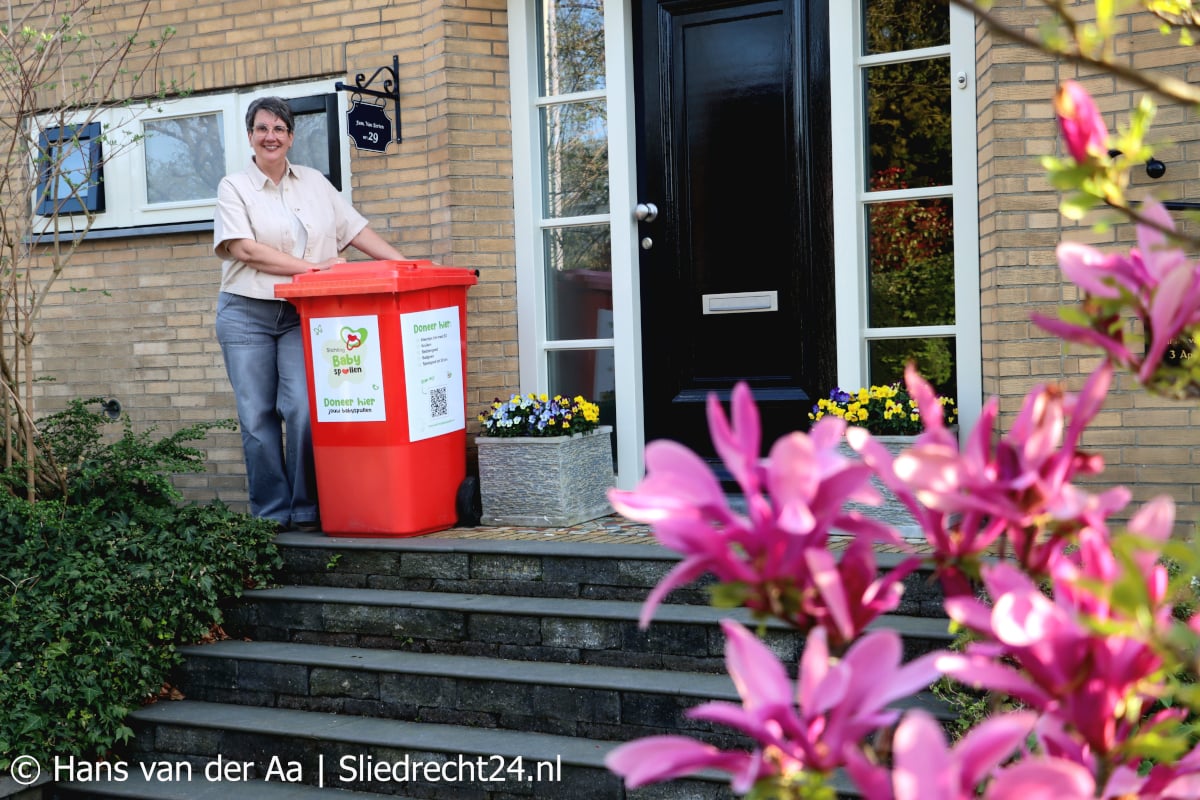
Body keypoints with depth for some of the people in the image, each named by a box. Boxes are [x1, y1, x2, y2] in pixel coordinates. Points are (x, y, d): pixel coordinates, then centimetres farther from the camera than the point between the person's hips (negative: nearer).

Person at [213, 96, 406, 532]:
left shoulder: (315, 182, 15)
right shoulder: (234, 187, 5)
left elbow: (355, 230, 12)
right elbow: (245, 249, -7)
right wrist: (311, 267, -13)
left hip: (302, 315, 1)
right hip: (247, 314, -1)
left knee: (304, 409, -11)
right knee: (257, 417, -1)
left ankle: (306, 511, -1)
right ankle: (271, 514, 8)